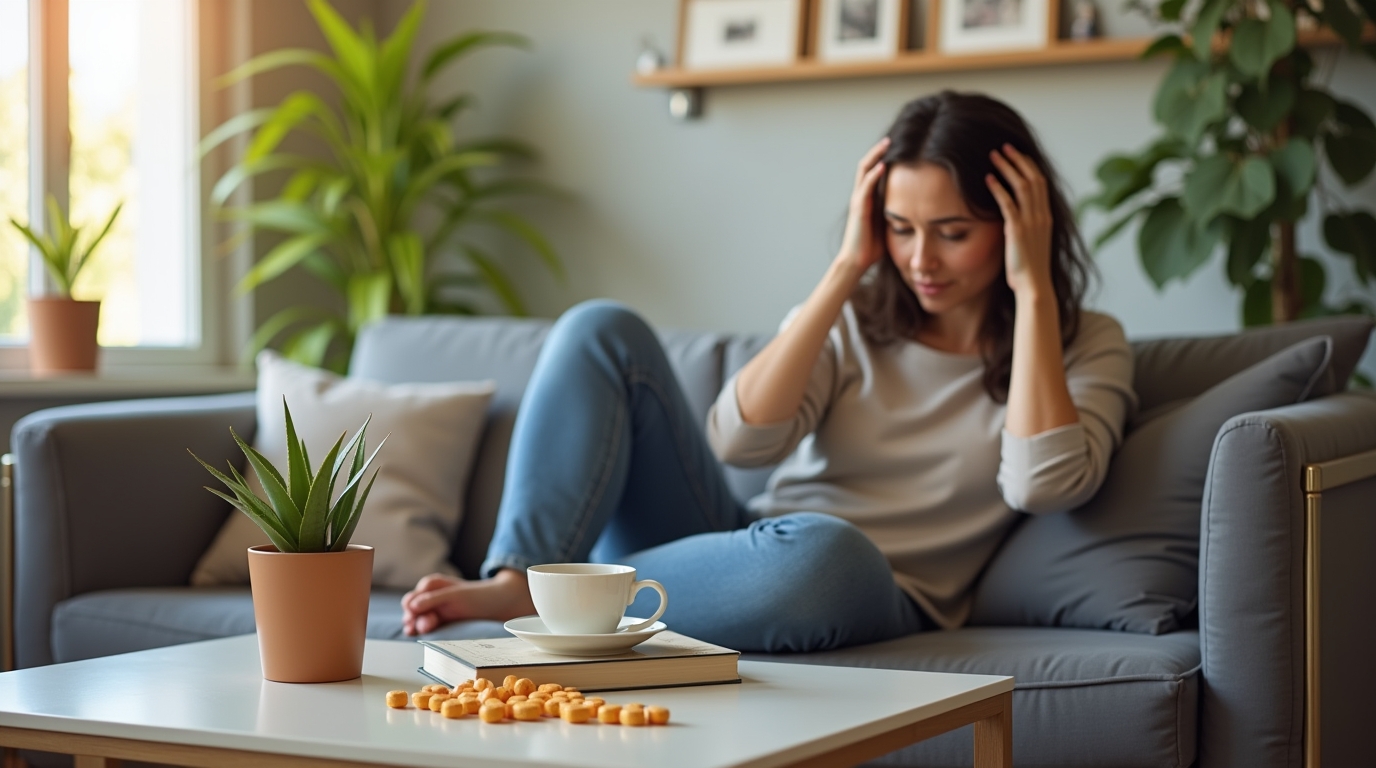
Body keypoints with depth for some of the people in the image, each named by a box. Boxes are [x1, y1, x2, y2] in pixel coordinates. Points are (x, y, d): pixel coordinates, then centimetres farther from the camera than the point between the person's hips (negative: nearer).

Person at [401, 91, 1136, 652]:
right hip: (740, 545, 4)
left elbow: (1043, 484, -18)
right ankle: (519, 580, -29)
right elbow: (741, 439, -6)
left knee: (818, 549, -42)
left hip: (870, 605, -4)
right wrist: (846, 269, -6)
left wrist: (1032, 289, -13)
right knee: (601, 330, -12)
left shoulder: (1085, 347, 3)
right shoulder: (855, 318, 11)